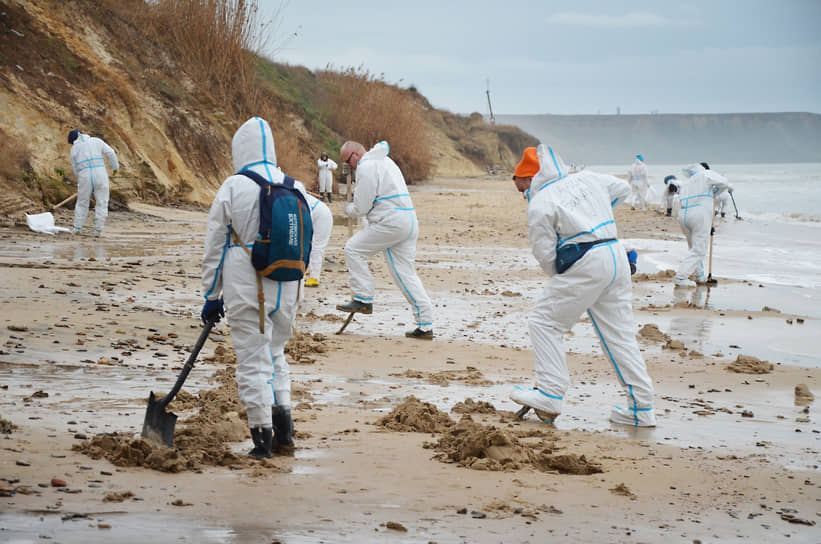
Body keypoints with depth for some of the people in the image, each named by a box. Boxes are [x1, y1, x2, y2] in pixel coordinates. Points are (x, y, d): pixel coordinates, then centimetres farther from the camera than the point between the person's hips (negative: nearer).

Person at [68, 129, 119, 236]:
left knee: (82, 203, 17)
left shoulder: (74, 149, 9)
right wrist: (115, 167, 11)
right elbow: (110, 153, 0)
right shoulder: (97, 141, 10)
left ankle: (78, 227, 17)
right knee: (101, 204, 8)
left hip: (85, 176, 0)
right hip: (100, 175, 0)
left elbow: (75, 168, 12)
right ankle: (98, 229, 5)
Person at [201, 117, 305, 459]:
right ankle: (284, 426, 14)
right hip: (287, 289, 4)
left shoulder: (233, 188, -8)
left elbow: (216, 246, -3)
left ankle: (263, 437, 4)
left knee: (253, 360, 3)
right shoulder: (295, 188, 4)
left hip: (247, 291, -4)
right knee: (275, 353, 21)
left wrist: (212, 296, 6)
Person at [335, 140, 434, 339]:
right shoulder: (384, 161, 25)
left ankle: (363, 299, 0)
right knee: (405, 273, 8)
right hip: (409, 221, 10)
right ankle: (425, 325, 4)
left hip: (391, 222, -10)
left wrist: (348, 208, 12)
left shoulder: (366, 167, -8)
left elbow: (360, 208, -9)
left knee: (353, 249, 0)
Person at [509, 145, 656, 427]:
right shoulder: (586, 179, 14)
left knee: (544, 321, 5)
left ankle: (550, 395, -2)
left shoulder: (539, 205, -6)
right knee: (619, 332, 12)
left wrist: (561, 278, 13)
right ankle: (642, 408, 12)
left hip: (586, 265, -8)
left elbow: (546, 255, -4)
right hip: (616, 255, 8)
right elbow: (622, 188, 32)